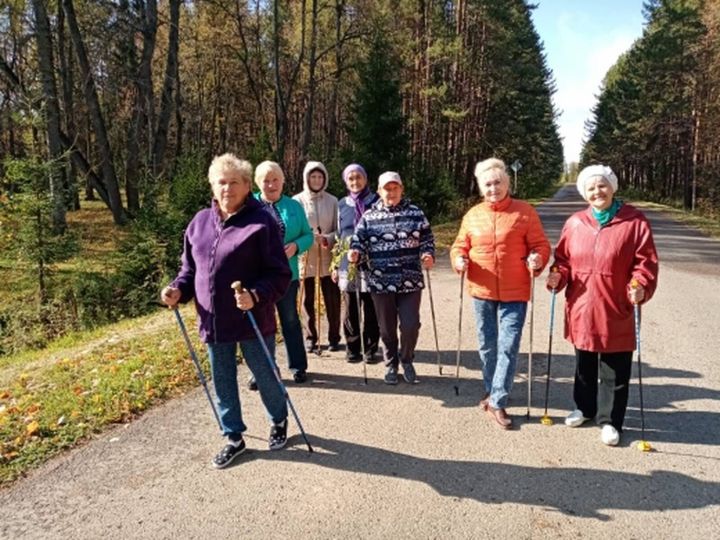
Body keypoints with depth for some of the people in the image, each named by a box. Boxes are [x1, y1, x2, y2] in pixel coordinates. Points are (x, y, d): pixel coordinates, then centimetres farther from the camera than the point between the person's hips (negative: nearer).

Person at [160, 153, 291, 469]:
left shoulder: (260, 222, -12)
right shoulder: (200, 222, 6)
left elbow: (280, 274, -14)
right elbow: (190, 267, 16)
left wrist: (256, 295, -29)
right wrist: (179, 289, -3)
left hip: (252, 320, -5)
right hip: (213, 321, 5)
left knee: (265, 376, 13)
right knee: (222, 382, 15)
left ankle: (279, 422, 40)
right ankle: (234, 437, 34)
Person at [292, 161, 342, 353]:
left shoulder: (332, 201, 2)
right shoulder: (298, 201, -1)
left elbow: (339, 229, 4)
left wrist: (327, 239, -15)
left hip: (327, 257, 1)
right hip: (305, 257, -1)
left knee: (332, 299, 4)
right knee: (308, 299, 7)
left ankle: (334, 337, 18)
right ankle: (310, 338, 19)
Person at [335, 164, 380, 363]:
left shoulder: (376, 202, 1)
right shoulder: (342, 204, 11)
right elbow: (339, 236, 15)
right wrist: (336, 265, 13)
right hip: (347, 264, 3)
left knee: (370, 311, 4)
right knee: (349, 311, 6)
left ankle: (370, 349, 17)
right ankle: (352, 349, 19)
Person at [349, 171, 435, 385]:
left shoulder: (415, 213, 5)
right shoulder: (369, 216, 5)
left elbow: (427, 239, 6)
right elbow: (359, 240, 5)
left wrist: (428, 255, -13)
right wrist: (354, 252, -17)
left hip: (410, 281, 0)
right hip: (381, 283, 1)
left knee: (410, 325, -1)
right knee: (387, 328, 11)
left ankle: (406, 360, 27)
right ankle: (391, 365, 31)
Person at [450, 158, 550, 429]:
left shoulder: (525, 212, -3)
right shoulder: (472, 215, 6)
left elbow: (541, 245, -2)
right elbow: (460, 246, 12)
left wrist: (537, 259, -23)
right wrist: (459, 259, -9)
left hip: (514, 294, -3)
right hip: (482, 291, 3)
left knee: (508, 348, -5)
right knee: (487, 346, 15)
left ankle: (497, 403, 4)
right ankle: (491, 390, 36)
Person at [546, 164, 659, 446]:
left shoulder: (634, 221, -5)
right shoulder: (575, 223, 4)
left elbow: (645, 261, -6)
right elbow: (564, 258, 11)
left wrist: (640, 286, -21)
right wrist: (558, 275, -8)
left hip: (616, 311, -3)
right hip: (580, 309, 3)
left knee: (615, 370, 6)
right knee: (584, 364, 19)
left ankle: (610, 420, 21)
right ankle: (585, 407, 38)